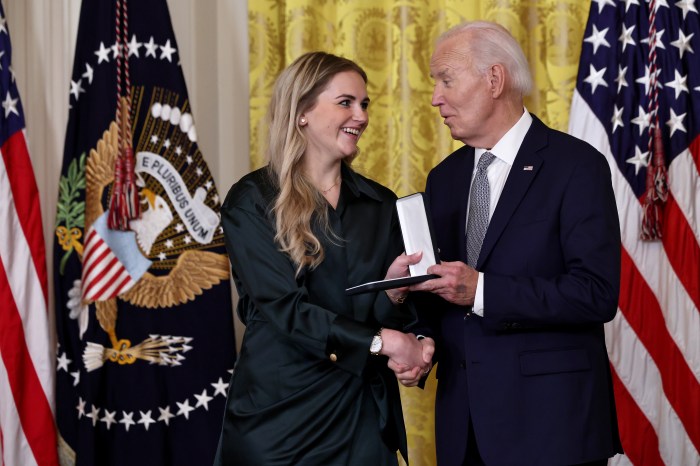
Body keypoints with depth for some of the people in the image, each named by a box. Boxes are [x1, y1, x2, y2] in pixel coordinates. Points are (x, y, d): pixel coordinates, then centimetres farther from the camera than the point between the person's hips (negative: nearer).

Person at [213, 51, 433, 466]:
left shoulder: (380, 203, 7)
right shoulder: (252, 202, -5)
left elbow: (393, 317, 7)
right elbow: (283, 307, -14)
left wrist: (394, 288, -16)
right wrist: (381, 341, -20)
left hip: (366, 411, 4)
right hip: (281, 409, -4)